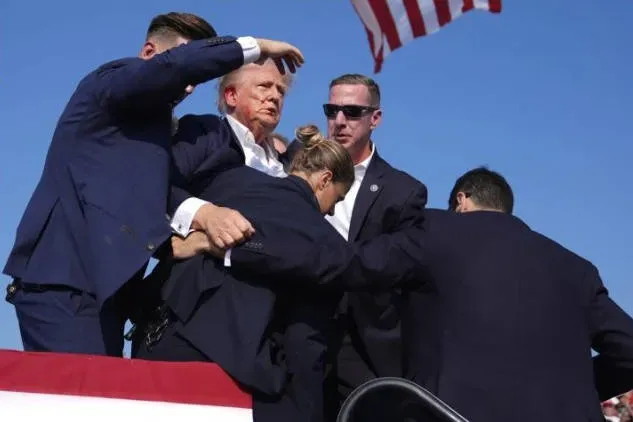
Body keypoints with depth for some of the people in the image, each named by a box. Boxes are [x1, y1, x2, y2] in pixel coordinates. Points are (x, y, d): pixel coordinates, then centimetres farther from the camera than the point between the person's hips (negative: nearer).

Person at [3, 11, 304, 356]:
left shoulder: (152, 127, 23)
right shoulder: (109, 81, 0)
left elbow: (160, 187, 8)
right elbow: (176, 65, -20)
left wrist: (202, 212, -13)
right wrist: (256, 47, -9)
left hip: (99, 284, 9)